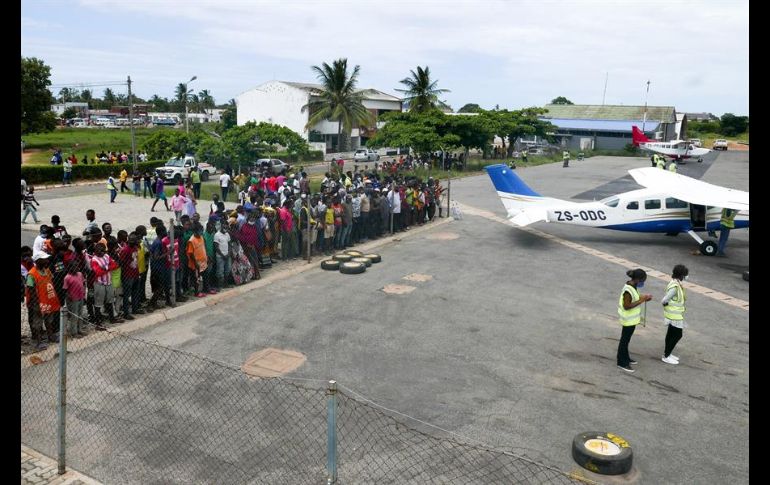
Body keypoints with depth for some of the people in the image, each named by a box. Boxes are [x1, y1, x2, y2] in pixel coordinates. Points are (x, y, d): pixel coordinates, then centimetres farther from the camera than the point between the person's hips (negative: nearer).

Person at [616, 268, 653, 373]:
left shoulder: (633, 286, 0)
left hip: (632, 318, 9)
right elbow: (627, 306, -27)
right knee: (625, 340, 5)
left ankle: (625, 358, 38)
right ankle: (622, 362, 17)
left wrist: (642, 297, -4)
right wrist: (641, 300, -26)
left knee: (626, 338, 22)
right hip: (629, 320, -9)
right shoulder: (628, 290, -29)